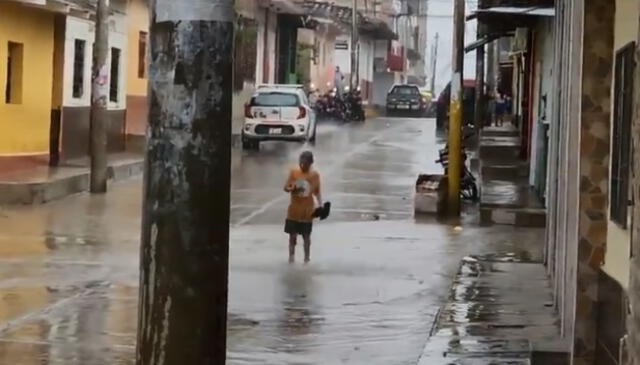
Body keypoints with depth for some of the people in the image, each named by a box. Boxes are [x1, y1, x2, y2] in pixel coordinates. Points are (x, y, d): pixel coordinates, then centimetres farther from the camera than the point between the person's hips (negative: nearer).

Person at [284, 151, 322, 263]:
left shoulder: (315, 175, -3)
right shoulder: (294, 172, -3)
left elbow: (317, 192, 4)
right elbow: (286, 188, -2)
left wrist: (320, 205, -9)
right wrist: (292, 189, -24)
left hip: (307, 210, -1)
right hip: (294, 210, 1)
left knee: (306, 235, 6)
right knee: (292, 234, 6)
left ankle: (307, 256, 18)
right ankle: (291, 255, 19)